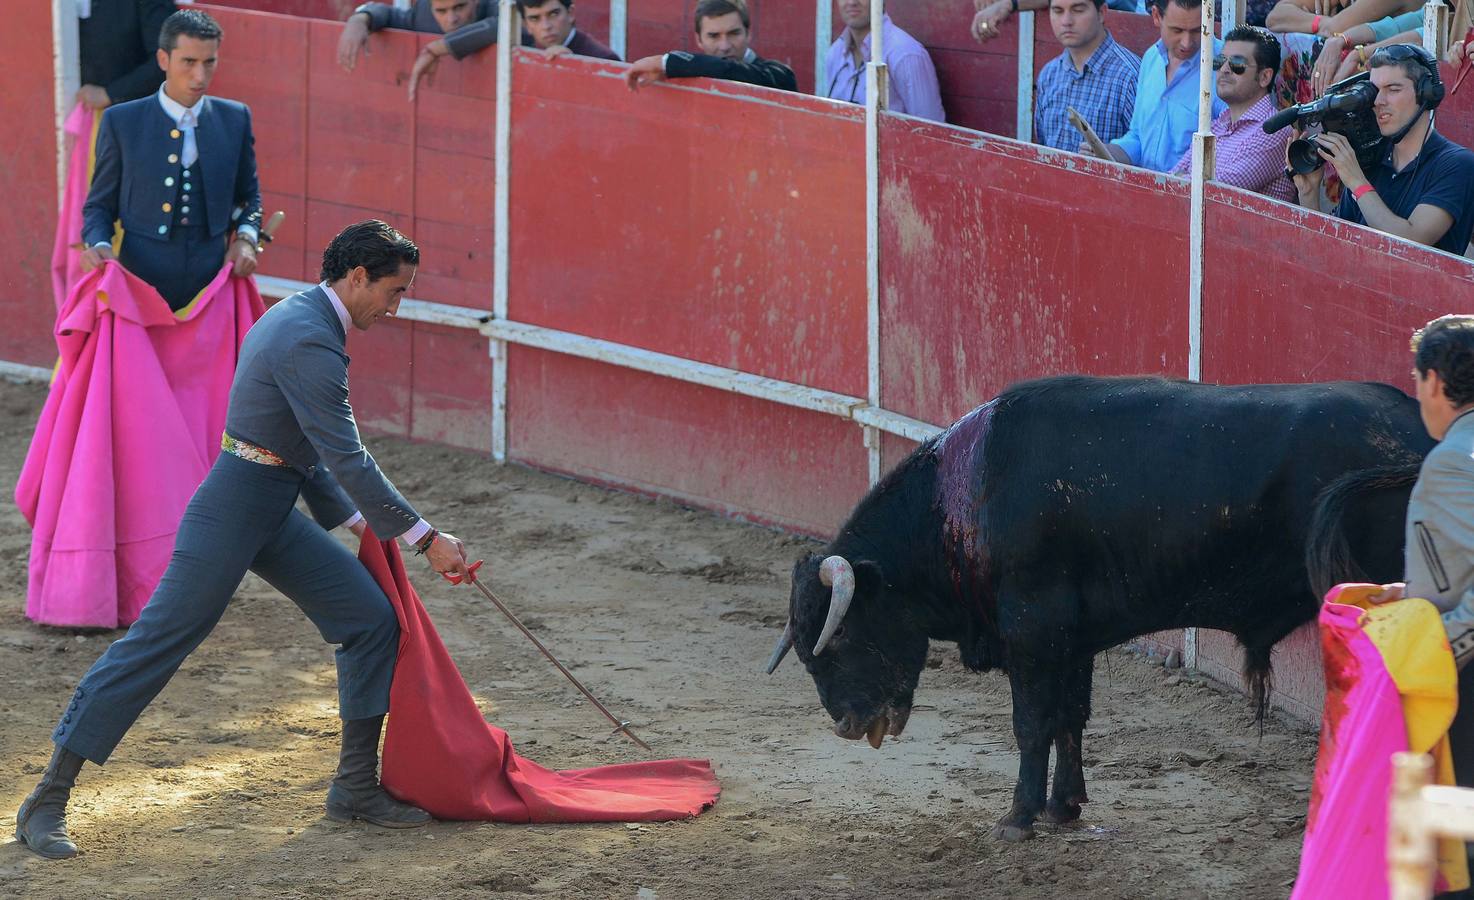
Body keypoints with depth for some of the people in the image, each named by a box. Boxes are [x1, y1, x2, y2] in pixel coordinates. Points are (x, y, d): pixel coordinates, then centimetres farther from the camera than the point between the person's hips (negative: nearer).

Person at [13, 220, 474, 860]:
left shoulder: (297, 319, 14)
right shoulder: (310, 342, -20)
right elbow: (346, 457, -23)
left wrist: (353, 520, 21)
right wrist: (424, 538, -19)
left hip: (274, 515, 10)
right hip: (232, 512, -10)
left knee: (372, 620, 6)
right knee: (157, 642, -8)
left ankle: (356, 787, 14)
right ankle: (47, 802, -4)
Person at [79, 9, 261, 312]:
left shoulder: (234, 119, 7)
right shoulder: (122, 122, 0)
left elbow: (248, 195, 18)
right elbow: (100, 205, 6)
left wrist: (246, 238, -1)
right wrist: (98, 245, -15)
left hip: (212, 284, 2)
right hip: (143, 284, -2)